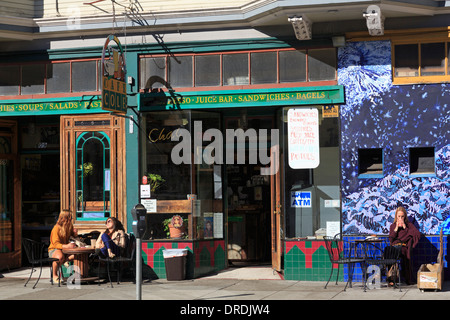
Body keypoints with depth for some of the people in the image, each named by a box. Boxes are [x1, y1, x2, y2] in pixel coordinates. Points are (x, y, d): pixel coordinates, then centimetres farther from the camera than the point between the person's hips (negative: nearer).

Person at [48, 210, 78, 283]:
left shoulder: (70, 226, 4)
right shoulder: (56, 228, -17)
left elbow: (73, 236, 23)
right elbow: (56, 244, -23)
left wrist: (75, 233, -2)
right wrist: (66, 246, -40)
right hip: (54, 250, -5)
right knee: (59, 257, -41)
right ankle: (54, 275, -19)